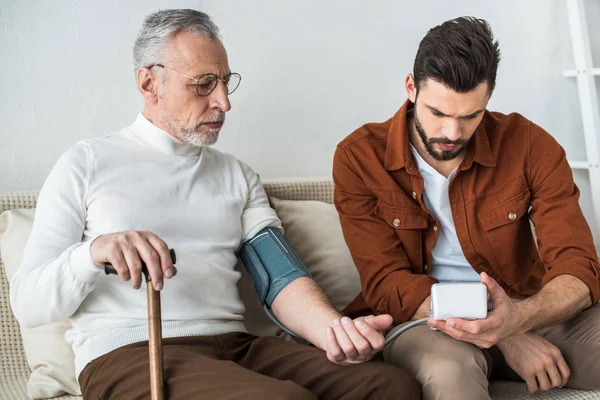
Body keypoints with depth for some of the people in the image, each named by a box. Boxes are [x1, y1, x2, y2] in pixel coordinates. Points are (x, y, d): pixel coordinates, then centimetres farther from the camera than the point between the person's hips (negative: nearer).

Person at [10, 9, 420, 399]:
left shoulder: (237, 175, 20)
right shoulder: (86, 164, 7)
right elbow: (28, 303, 2)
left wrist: (333, 329, -16)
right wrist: (92, 252, -20)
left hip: (235, 345, 4)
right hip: (129, 352, -4)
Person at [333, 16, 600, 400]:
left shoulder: (529, 145, -5)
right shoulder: (359, 157, -8)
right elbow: (386, 283, -12)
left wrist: (518, 318, -35)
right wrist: (506, 339, -24)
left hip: (526, 311, 2)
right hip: (422, 319, -2)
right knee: (449, 366, -38)